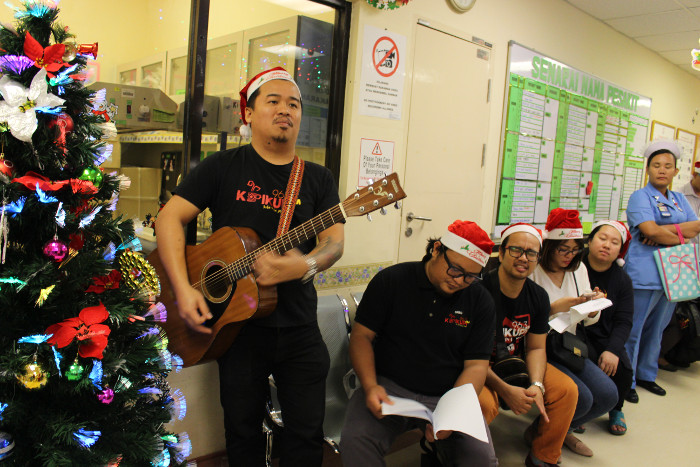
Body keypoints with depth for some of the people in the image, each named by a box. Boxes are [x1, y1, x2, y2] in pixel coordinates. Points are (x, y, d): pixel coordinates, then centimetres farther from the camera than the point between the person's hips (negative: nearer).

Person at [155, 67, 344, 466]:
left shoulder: (318, 179, 5)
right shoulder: (224, 167, 0)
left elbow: (334, 241, -5)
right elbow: (170, 217, -3)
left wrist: (306, 264, -27)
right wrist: (183, 289, -15)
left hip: (298, 327, 1)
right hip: (237, 324, -1)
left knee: (308, 434, 9)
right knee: (243, 434, 15)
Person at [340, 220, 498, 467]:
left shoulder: (480, 301, 1)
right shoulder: (390, 280, -3)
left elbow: (476, 365, -1)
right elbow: (362, 335, -1)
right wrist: (370, 386, -17)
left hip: (448, 395, 1)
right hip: (388, 386, -1)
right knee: (354, 440, -28)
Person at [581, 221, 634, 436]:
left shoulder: (622, 280, 6)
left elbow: (624, 322, -1)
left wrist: (612, 350, -16)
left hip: (605, 338, 4)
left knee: (623, 368, -19)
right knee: (589, 360, -29)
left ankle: (616, 411, 16)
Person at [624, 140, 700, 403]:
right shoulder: (640, 197, -5)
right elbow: (651, 231, -18)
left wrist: (667, 230, -13)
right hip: (644, 274, -7)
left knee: (657, 329, 16)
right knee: (633, 330, 0)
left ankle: (646, 375, 30)